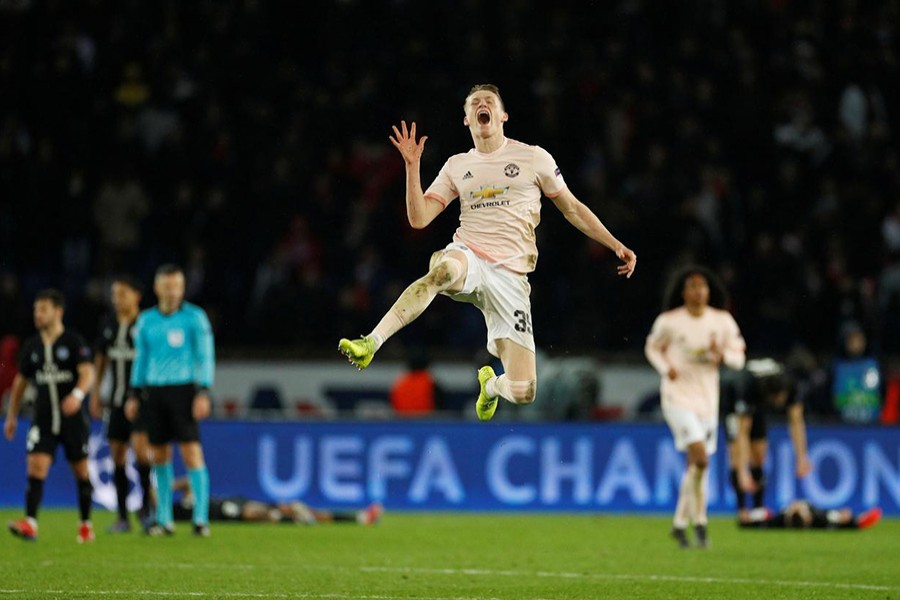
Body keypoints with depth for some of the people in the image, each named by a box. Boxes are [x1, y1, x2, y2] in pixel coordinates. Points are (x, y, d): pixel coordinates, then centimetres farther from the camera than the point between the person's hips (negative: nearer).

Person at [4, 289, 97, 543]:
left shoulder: (73, 341, -6)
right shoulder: (32, 346, 8)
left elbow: (88, 373, -16)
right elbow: (21, 381, 18)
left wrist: (78, 394, -37)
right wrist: (12, 416, 19)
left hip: (73, 417, -3)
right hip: (43, 418, 3)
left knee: (81, 472, 6)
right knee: (36, 467, -14)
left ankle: (85, 524, 21)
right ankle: (30, 524, -23)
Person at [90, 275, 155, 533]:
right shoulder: (108, 325, 9)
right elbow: (100, 359, 19)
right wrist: (95, 394, 16)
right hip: (117, 399, 6)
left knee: (139, 445, -20)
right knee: (117, 455, 4)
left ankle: (146, 504, -3)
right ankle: (122, 516, 10)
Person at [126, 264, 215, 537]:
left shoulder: (195, 317, -2)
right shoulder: (146, 320, 10)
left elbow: (206, 357, -4)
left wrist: (203, 393, -12)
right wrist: (134, 396, 13)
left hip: (183, 389, -4)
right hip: (153, 391, 4)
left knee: (192, 452, -11)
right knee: (159, 456, 5)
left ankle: (201, 518, -10)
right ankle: (164, 520, 12)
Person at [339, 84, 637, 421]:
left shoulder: (534, 158, 7)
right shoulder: (457, 166, 14)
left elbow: (572, 208, 16)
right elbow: (418, 219, 8)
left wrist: (616, 245, 10)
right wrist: (412, 166, -2)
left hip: (510, 275, 0)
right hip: (468, 257, 0)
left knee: (522, 392, -10)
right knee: (442, 271, -42)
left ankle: (491, 384, 30)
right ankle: (371, 345, -52)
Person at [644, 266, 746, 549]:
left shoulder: (723, 321, 1)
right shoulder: (668, 321, -5)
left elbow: (738, 358, 6)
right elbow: (652, 348, 10)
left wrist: (720, 355, -16)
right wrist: (666, 367, -9)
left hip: (707, 400, 4)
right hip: (678, 398, -4)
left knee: (695, 465, 11)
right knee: (700, 458, -21)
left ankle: (680, 523, 27)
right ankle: (699, 521, -10)